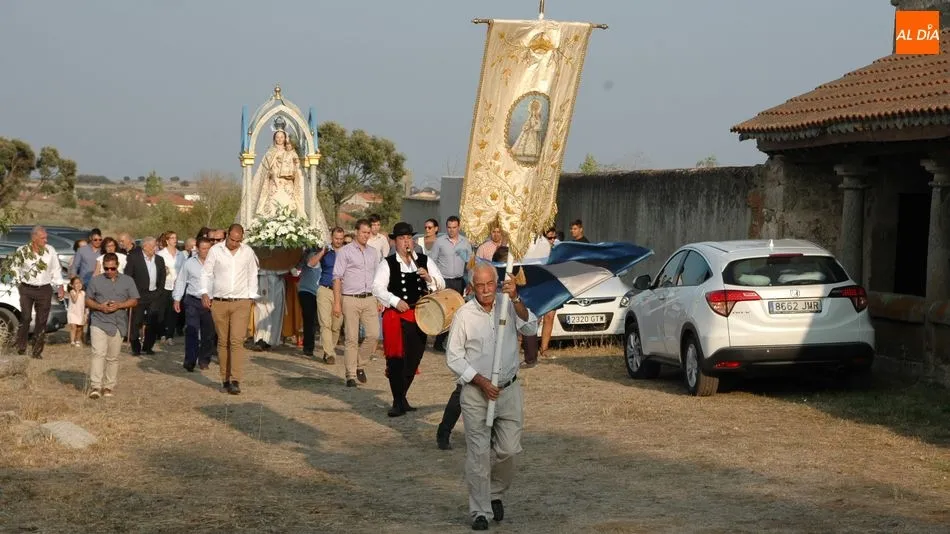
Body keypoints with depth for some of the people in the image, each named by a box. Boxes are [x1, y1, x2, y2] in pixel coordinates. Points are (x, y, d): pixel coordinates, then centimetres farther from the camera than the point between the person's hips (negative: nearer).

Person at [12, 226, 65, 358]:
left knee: (41, 321, 3)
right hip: (27, 289, -2)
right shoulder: (22, 251, -7)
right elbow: (15, 267, 9)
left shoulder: (50, 250, -1)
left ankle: (37, 351, 11)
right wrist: (18, 283, 6)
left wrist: (60, 287, 6)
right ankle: (21, 348, -2)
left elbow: (56, 269, 8)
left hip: (45, 290, 2)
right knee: (25, 318, -12)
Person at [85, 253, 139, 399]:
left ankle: (108, 386, 14)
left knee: (113, 357, 6)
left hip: (118, 325, 2)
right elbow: (88, 301, 8)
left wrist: (119, 305, -11)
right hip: (99, 323, -2)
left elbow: (134, 301, 6)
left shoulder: (128, 281, 8)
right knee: (98, 354, -13)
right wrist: (100, 306, -11)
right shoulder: (95, 280, 7)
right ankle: (95, 386, -17)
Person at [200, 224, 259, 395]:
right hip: (219, 303, 1)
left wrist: (252, 296, 11)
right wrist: (204, 292, -6)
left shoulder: (248, 252, 5)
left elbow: (252, 275, 15)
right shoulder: (215, 250, 1)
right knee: (223, 342, 5)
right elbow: (206, 273, 6)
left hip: (241, 303, -1)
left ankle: (235, 381, -15)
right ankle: (225, 379, 12)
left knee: (237, 341, -11)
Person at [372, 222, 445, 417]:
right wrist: (395, 301, -18)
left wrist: (429, 278, -13)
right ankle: (398, 402, 7)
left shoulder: (424, 261, 9)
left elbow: (441, 285, 7)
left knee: (413, 360, 9)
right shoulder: (387, 263, 0)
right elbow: (377, 288, -7)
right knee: (396, 360, -4)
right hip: (395, 317, -3)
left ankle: (400, 398, 26)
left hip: (420, 316, 3)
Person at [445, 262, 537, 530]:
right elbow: (453, 356, -4)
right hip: (475, 392, -2)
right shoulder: (464, 314, -6)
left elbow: (530, 328, -15)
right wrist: (480, 381, -12)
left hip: (509, 390, 2)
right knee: (478, 453, -2)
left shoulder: (508, 307, 0)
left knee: (508, 450, 4)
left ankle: (496, 494, 30)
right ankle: (480, 511, 7)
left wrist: (515, 299, -27)